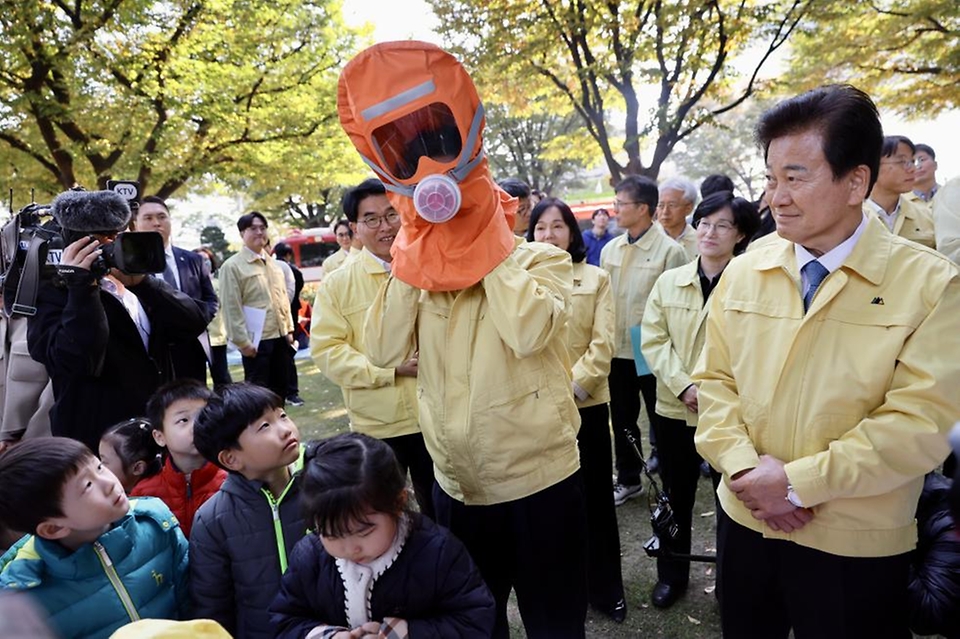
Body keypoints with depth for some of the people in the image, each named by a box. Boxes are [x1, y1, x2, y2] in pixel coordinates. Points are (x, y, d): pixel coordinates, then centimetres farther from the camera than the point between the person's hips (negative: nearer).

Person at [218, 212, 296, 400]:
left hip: (280, 337, 6)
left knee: (280, 389, 14)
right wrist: (243, 341, -15)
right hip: (256, 340, -6)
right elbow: (231, 308, -12)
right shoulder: (232, 266, -8)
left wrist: (289, 329, 12)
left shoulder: (273, 263, 13)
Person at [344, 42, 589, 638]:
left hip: (538, 480, -4)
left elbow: (529, 331, -29)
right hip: (455, 486, 5)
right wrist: (416, 254, -12)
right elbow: (385, 350, -10)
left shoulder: (541, 258, -9)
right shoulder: (420, 269, 4)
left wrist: (487, 242, -19)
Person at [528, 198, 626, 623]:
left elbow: (602, 345, -5)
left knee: (595, 496, 9)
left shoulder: (596, 279, 3)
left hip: (586, 403, 0)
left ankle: (605, 589, 27)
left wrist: (571, 387, -16)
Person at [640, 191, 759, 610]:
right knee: (676, 495, 16)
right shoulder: (669, 281, 5)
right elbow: (653, 340, 0)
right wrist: (685, 386, -12)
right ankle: (671, 574, 35)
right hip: (675, 408, 3)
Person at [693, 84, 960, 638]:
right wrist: (744, 465, -12)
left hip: (855, 547, -3)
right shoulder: (743, 273, 0)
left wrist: (798, 481, -18)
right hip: (745, 521, 4)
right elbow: (715, 380, 2)